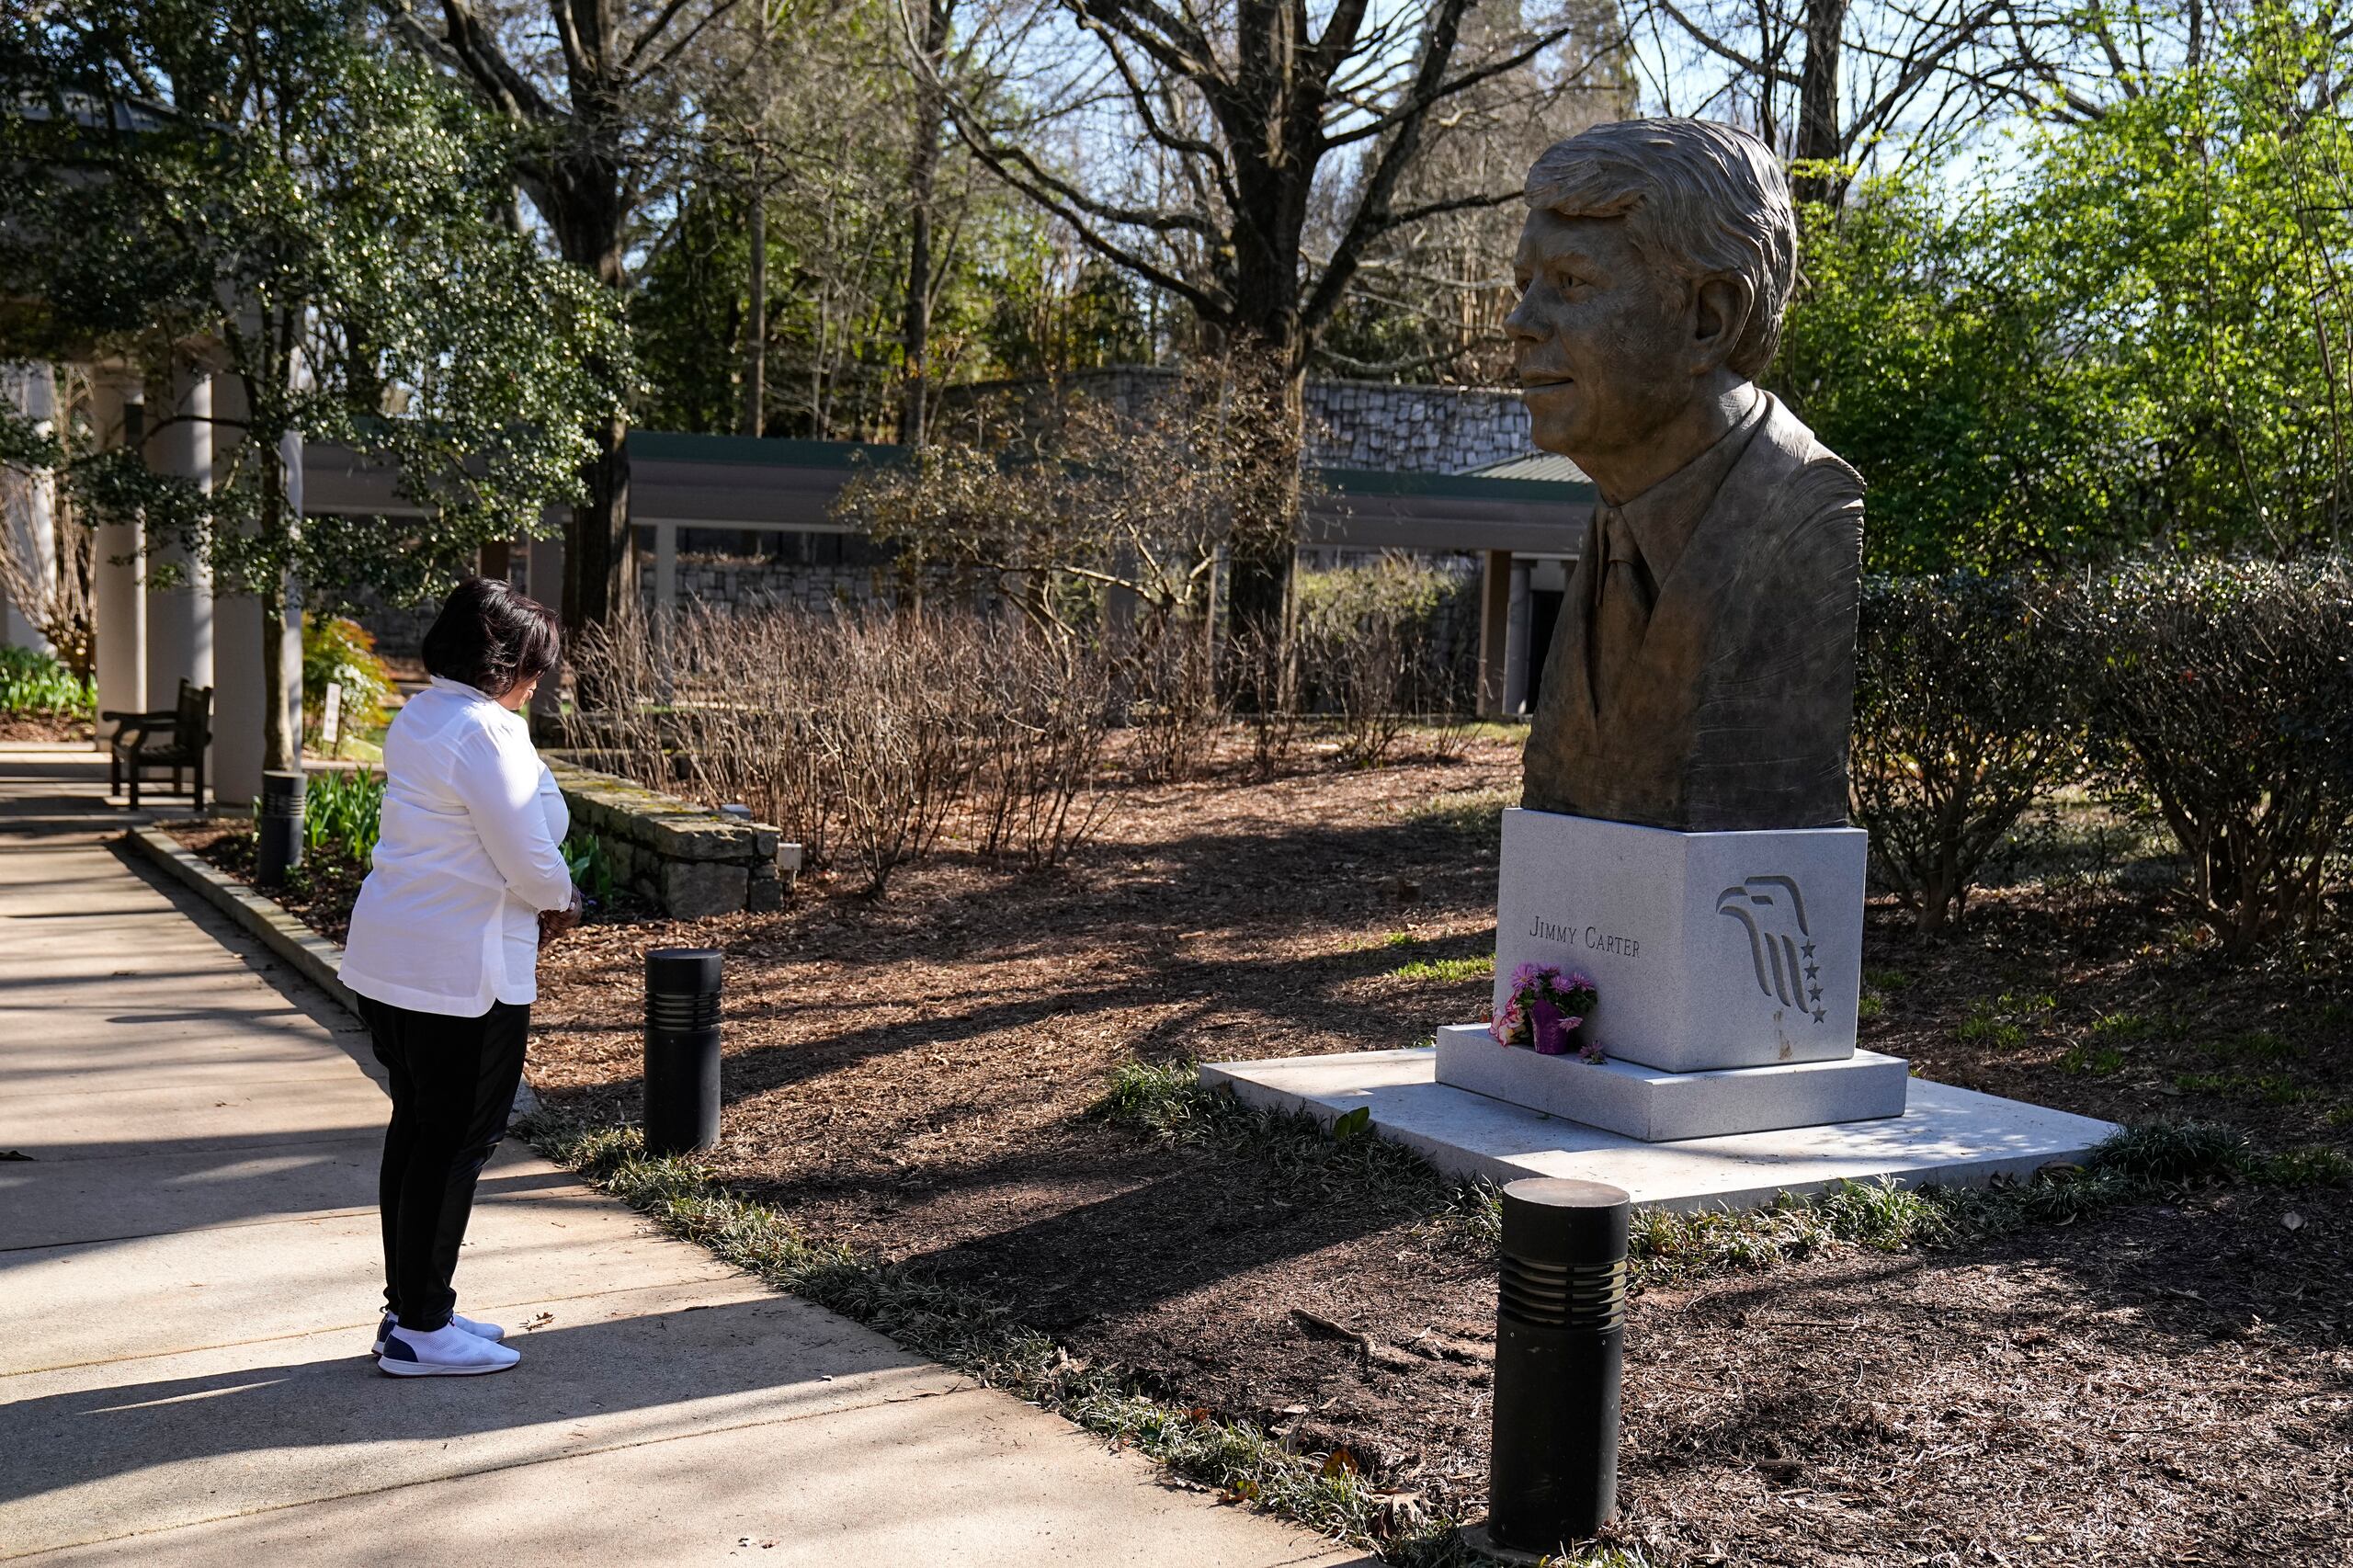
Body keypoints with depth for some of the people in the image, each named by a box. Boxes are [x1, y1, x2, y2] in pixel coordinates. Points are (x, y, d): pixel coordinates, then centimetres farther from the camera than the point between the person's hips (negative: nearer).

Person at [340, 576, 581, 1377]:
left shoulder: (418, 717, 10)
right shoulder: (487, 733, -19)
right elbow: (528, 858, -19)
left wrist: (533, 901, 7)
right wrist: (560, 903, 3)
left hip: (390, 952, 10)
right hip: (461, 967, -10)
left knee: (416, 1129, 17)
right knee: (458, 1139, 1)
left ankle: (409, 1309, 28)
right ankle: (419, 1331, 10)